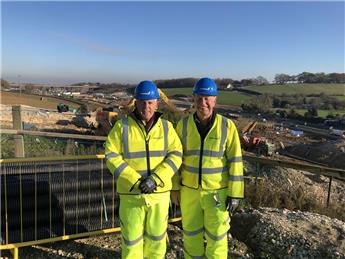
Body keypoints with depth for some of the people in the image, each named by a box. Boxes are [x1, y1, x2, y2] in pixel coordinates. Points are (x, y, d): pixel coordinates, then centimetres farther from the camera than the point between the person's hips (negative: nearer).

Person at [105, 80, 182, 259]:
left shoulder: (166, 127, 0)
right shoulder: (122, 126, -6)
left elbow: (175, 155, -7)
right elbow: (111, 156, -10)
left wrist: (155, 179, -19)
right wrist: (134, 181, -18)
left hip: (159, 193, 2)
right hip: (131, 193, -1)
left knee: (156, 236, 16)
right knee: (131, 237, 11)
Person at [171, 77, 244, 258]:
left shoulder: (227, 126, -12)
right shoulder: (183, 125, -6)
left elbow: (235, 161, -9)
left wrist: (235, 194, -10)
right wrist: (174, 188, 2)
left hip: (217, 191, -2)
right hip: (190, 190, 3)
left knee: (216, 236, 9)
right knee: (191, 233, 15)